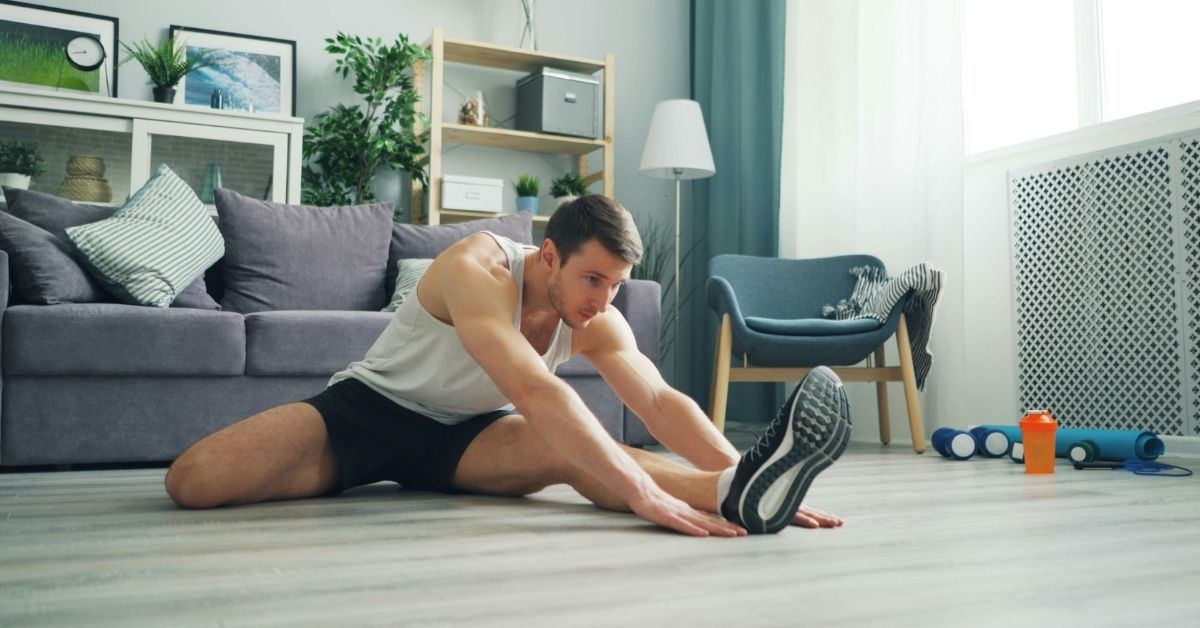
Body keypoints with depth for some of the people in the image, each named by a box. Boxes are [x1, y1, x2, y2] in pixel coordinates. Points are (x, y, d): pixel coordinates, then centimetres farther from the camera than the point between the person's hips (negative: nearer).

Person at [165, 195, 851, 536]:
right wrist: (644, 493, -53)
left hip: (463, 433, 3)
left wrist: (737, 475, -39)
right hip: (370, 407, -3)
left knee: (568, 449, -32)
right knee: (195, 480, -28)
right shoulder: (478, 267, -32)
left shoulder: (597, 322, -11)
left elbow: (662, 402, -21)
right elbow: (535, 391, -46)